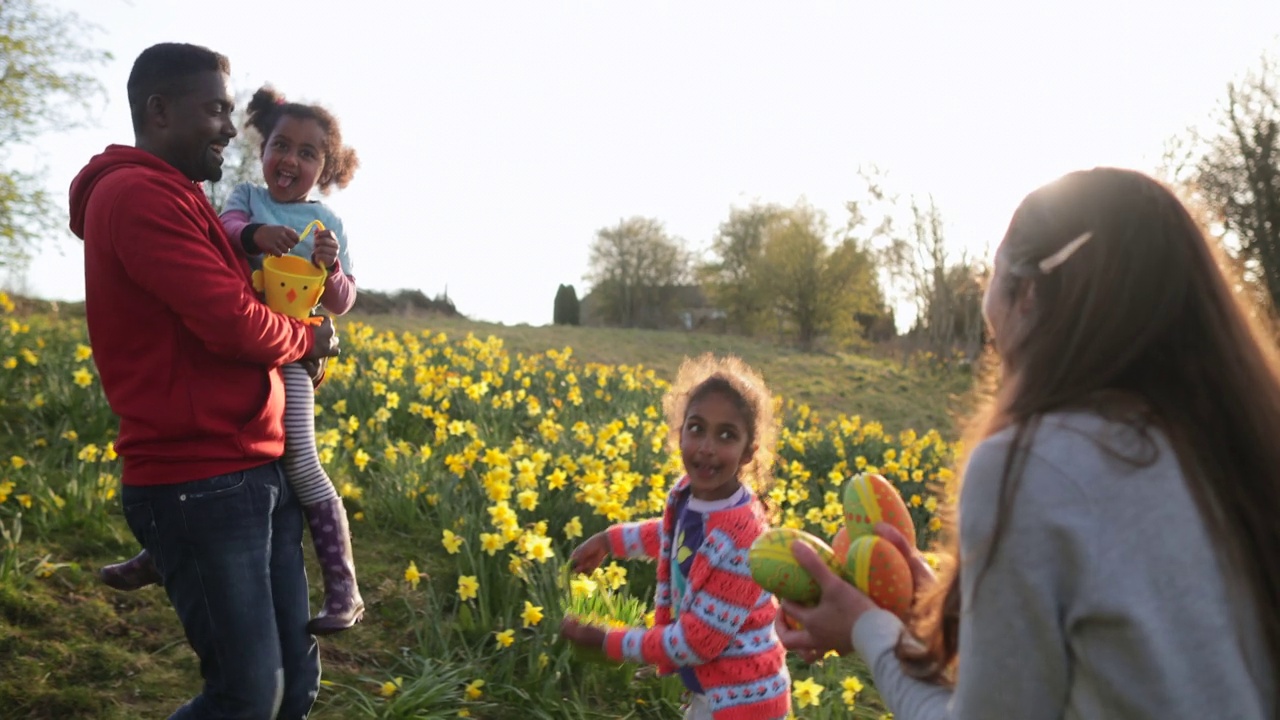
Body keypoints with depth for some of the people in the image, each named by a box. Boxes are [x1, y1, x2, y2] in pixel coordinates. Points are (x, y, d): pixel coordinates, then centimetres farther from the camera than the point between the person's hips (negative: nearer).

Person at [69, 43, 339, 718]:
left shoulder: (171, 198, 21)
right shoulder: (138, 195, -13)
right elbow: (233, 323, -19)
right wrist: (308, 339, -1)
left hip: (257, 472, 10)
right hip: (200, 486, -10)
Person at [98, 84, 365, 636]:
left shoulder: (329, 223, 4)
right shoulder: (246, 197, 7)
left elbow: (342, 303, 3)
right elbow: (223, 227, -15)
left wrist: (332, 268, -17)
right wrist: (254, 233, -36)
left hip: (288, 354, -4)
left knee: (300, 465, -14)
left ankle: (344, 589, -6)